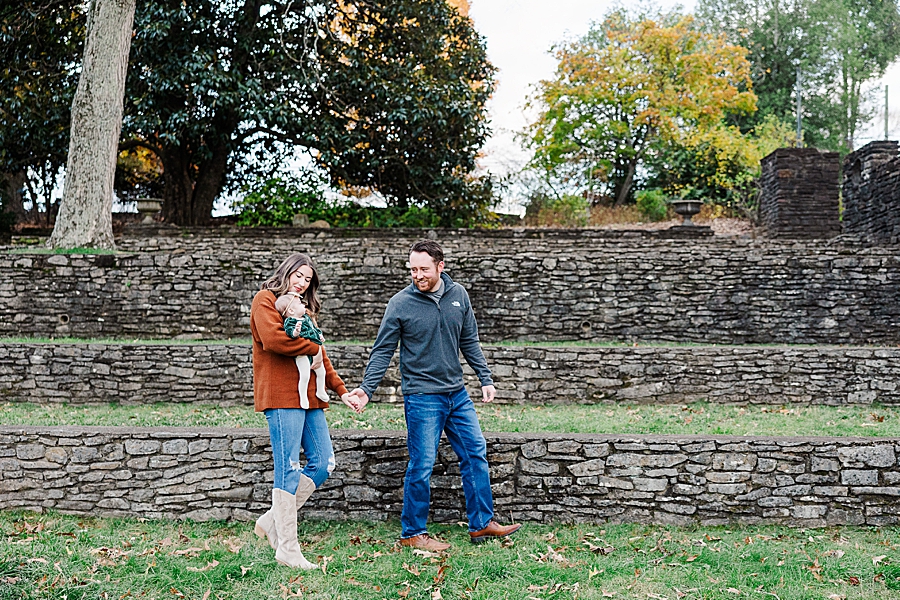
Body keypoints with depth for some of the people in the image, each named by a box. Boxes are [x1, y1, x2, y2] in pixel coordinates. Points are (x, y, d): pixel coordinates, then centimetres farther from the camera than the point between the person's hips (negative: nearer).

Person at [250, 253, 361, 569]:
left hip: (309, 397, 9)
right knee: (289, 471, -7)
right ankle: (287, 549, 0)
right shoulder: (266, 299, 0)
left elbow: (320, 356, 24)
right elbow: (273, 338, -18)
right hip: (282, 396, -8)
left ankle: (273, 520, 18)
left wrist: (341, 390, 17)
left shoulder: (303, 308, 24)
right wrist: (312, 347, -5)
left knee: (323, 463, 5)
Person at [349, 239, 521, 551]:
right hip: (421, 398, -5)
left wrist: (485, 379, 10)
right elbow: (382, 351, -7)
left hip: (457, 394, 5)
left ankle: (482, 524, 21)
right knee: (422, 466, -2)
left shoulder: (458, 295, 3)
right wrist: (366, 388, -17)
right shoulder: (400, 303, -9)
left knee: (476, 454, 8)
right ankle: (412, 533, 14)